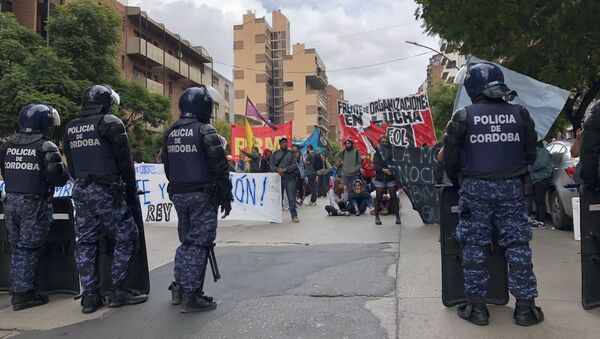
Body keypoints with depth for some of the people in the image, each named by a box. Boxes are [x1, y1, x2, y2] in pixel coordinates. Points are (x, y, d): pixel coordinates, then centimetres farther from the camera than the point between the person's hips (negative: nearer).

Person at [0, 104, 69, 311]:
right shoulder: (46, 147, -12)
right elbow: (58, 178, -15)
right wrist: (66, 173, 5)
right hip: (34, 203, -6)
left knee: (17, 247, 16)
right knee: (29, 249, 1)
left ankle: (17, 290, 23)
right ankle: (24, 294, 6)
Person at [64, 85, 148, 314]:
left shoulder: (70, 128, 13)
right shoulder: (111, 123, -7)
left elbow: (71, 166, 17)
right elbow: (124, 161, -7)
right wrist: (131, 190, 1)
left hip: (80, 191, 7)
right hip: (106, 190, -7)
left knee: (85, 242, 9)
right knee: (126, 237, 2)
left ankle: (90, 296, 13)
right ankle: (117, 290, 2)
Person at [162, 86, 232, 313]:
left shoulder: (171, 134, 11)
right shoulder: (205, 131, -12)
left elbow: (168, 169, 17)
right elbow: (220, 167, -13)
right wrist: (226, 196, -6)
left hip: (178, 194, 7)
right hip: (202, 196, -7)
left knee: (186, 240, 18)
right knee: (199, 243, -2)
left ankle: (179, 288, 22)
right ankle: (191, 296, -1)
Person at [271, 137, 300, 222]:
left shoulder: (291, 153, 8)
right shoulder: (275, 154, 12)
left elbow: (295, 165, -2)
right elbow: (272, 166, 7)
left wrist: (285, 169, -15)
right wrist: (278, 169, -14)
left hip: (289, 178, -2)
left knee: (291, 198, -4)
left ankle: (294, 215, 0)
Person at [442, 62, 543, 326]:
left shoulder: (463, 117, -5)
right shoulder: (520, 115, 4)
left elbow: (450, 158, -2)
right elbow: (530, 154, 10)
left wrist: (459, 183, 14)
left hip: (475, 188, -2)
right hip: (512, 188, 2)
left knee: (474, 247, 5)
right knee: (518, 246, 9)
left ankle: (476, 307, 10)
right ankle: (525, 307, 14)